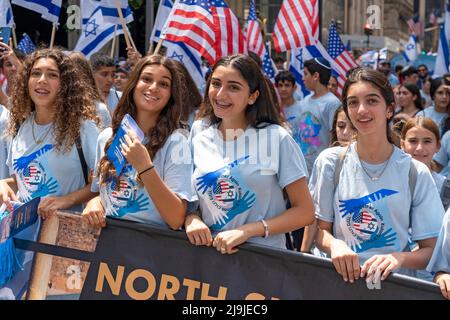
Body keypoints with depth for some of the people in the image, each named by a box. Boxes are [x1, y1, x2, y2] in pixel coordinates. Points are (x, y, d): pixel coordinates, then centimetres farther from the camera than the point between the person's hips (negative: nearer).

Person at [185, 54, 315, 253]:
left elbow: (305, 212, -2)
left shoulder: (277, 139, 0)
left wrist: (246, 232, -12)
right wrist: (191, 219, -3)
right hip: (207, 253, 4)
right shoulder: (198, 142, 11)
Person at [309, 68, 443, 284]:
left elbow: (431, 250, 1)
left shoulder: (416, 173, 0)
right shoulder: (330, 162, 2)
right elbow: (320, 229, 8)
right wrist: (334, 244, -14)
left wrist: (399, 258, -18)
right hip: (340, 279, 1)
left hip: (394, 283, -1)